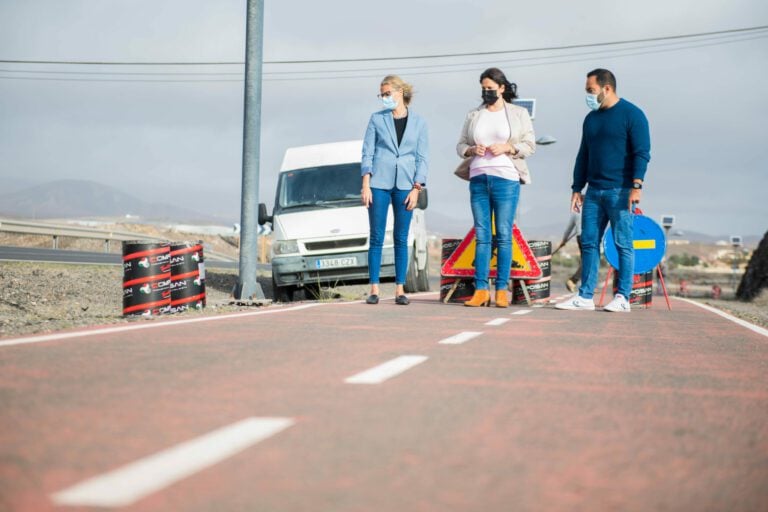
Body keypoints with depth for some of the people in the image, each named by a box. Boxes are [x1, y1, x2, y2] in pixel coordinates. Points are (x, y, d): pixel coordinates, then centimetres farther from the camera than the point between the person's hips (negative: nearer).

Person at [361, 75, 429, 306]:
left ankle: (400, 289, 6)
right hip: (379, 182, 0)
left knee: (401, 239, 2)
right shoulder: (377, 119, 6)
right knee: (376, 237, -1)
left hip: (405, 185, 0)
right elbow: (367, 153, 3)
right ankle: (374, 289, 2)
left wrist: (416, 188, -4)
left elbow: (422, 158, 5)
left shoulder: (418, 122, 6)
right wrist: (365, 185, -6)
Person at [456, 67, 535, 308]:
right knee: (482, 236, 1)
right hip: (478, 178, 3)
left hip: (506, 178, -3)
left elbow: (530, 145, 3)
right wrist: (471, 150, -6)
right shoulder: (473, 115, 14)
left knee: (504, 235, -4)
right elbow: (460, 145, 16)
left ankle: (502, 290, -1)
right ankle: (481, 290, 1)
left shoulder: (519, 114, 6)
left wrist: (507, 148, -12)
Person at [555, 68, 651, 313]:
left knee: (623, 244, -4)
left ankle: (622, 298, -1)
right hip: (593, 190, 7)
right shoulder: (591, 119, 17)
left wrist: (636, 186, -18)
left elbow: (641, 153, -9)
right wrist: (577, 188, 15)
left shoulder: (631, 115, -3)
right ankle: (585, 297, 7)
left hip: (620, 191, -6)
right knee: (589, 243, 3)